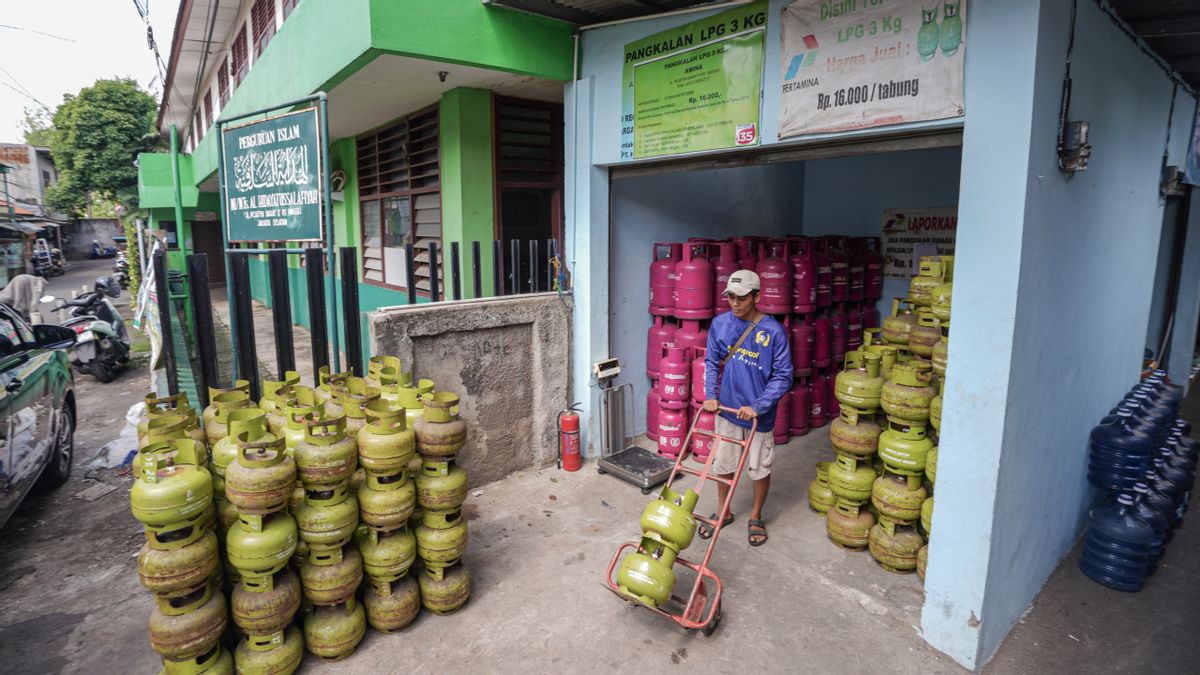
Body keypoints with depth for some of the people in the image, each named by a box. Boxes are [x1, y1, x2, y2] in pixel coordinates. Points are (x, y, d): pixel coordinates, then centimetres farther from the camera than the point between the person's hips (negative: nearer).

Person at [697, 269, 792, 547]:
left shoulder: (773, 331, -16)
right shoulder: (720, 324, -6)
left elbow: (783, 376, -13)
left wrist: (757, 407, -21)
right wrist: (710, 395, -8)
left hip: (759, 414, -3)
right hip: (726, 409, 3)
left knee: (759, 469, 14)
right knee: (723, 465, 15)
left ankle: (756, 517, 36)